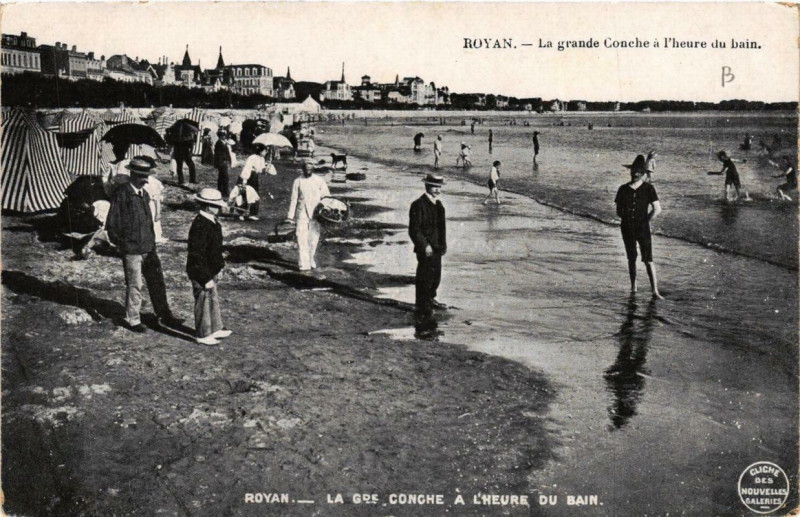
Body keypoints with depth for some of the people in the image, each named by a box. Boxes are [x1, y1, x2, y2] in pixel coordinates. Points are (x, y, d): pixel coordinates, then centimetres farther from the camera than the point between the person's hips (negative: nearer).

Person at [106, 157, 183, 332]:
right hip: (131, 250, -7)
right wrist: (119, 243, -8)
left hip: (148, 247, 7)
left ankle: (164, 315, 23)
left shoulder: (144, 194, 9)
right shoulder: (121, 194, -13)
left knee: (157, 281, 11)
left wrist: (152, 241, 14)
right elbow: (111, 224, -10)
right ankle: (133, 320, 18)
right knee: (134, 285, 3)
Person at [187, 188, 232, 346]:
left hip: (210, 271, 10)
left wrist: (218, 266, 20)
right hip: (201, 273, -10)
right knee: (203, 301, 5)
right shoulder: (200, 226, -27)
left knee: (213, 300, 21)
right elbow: (197, 255, -26)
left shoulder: (210, 221, 4)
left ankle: (215, 329, 37)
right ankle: (202, 335, 20)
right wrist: (206, 278, -23)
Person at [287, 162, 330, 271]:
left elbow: (326, 197, 4)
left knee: (314, 238, 8)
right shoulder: (298, 182, 2)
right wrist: (290, 215, 2)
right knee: (302, 238, -9)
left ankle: (310, 260, 27)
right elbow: (294, 199, 5)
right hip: (302, 213, -1)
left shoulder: (319, 181, 2)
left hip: (316, 213, 1)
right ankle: (304, 263, -9)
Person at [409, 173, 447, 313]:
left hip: (437, 249, 8)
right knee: (424, 277, 0)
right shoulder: (418, 205, -14)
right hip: (425, 249, -8)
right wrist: (425, 246, -20)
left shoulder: (439, 204, 11)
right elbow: (414, 229, -17)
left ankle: (430, 299, 33)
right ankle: (422, 305, 12)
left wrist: (443, 245, 11)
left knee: (436, 275, 16)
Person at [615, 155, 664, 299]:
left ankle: (655, 291, -7)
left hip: (643, 229, -3)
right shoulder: (623, 189, 4)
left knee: (648, 260, -7)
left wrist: (646, 222, -3)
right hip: (627, 229, 3)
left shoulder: (648, 188, -4)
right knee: (631, 259, 12)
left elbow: (657, 209, -6)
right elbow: (619, 210, 12)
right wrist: (627, 219, 1)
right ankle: (633, 287, 22)